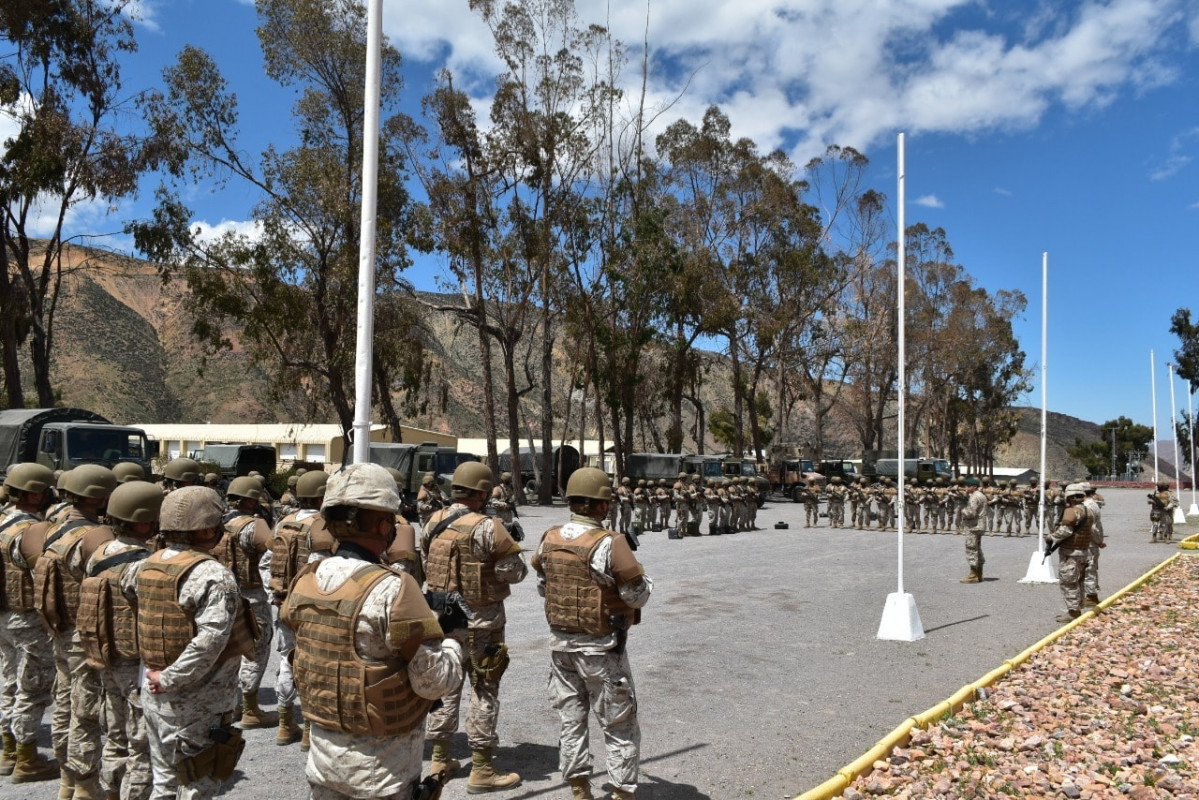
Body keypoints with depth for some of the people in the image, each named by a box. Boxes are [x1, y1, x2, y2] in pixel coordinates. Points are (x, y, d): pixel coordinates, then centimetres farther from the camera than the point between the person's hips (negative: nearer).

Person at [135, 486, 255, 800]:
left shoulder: (149, 565, 5)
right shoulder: (213, 574, -21)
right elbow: (210, 640, -30)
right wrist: (170, 679, -19)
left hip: (153, 696, 8)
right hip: (195, 706, -8)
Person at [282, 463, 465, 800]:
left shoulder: (305, 583, -4)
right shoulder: (392, 590, -25)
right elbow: (434, 681, -22)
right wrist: (452, 639, -1)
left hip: (324, 746, 6)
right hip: (380, 761, -5)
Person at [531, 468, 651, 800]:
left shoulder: (549, 540, -2)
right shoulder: (609, 543, -21)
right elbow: (638, 596, -16)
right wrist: (643, 580, 4)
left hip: (560, 641, 6)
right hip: (600, 646, -6)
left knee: (571, 719, 16)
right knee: (620, 726, 8)